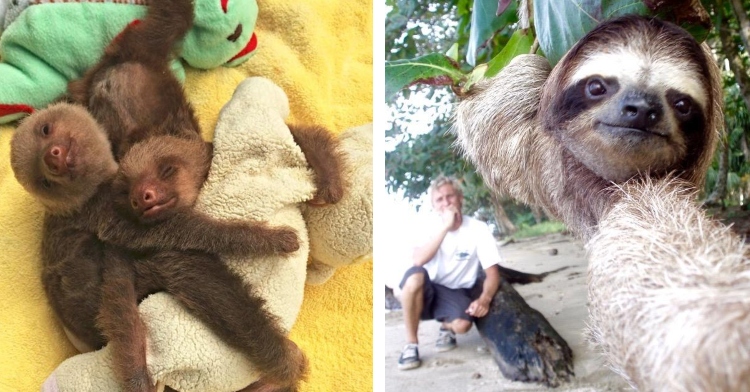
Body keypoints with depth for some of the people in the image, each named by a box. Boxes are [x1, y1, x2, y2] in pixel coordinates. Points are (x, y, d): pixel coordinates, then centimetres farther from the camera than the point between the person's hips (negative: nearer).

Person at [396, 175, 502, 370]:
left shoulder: (478, 229, -9)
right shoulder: (432, 229, -4)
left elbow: (493, 273, -10)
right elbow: (418, 261, -24)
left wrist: (484, 299, -30)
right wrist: (445, 227, -27)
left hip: (458, 294, -1)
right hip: (429, 292, 1)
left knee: (462, 325, -35)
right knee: (415, 275, -34)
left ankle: (447, 327, 7)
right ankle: (411, 345, -19)